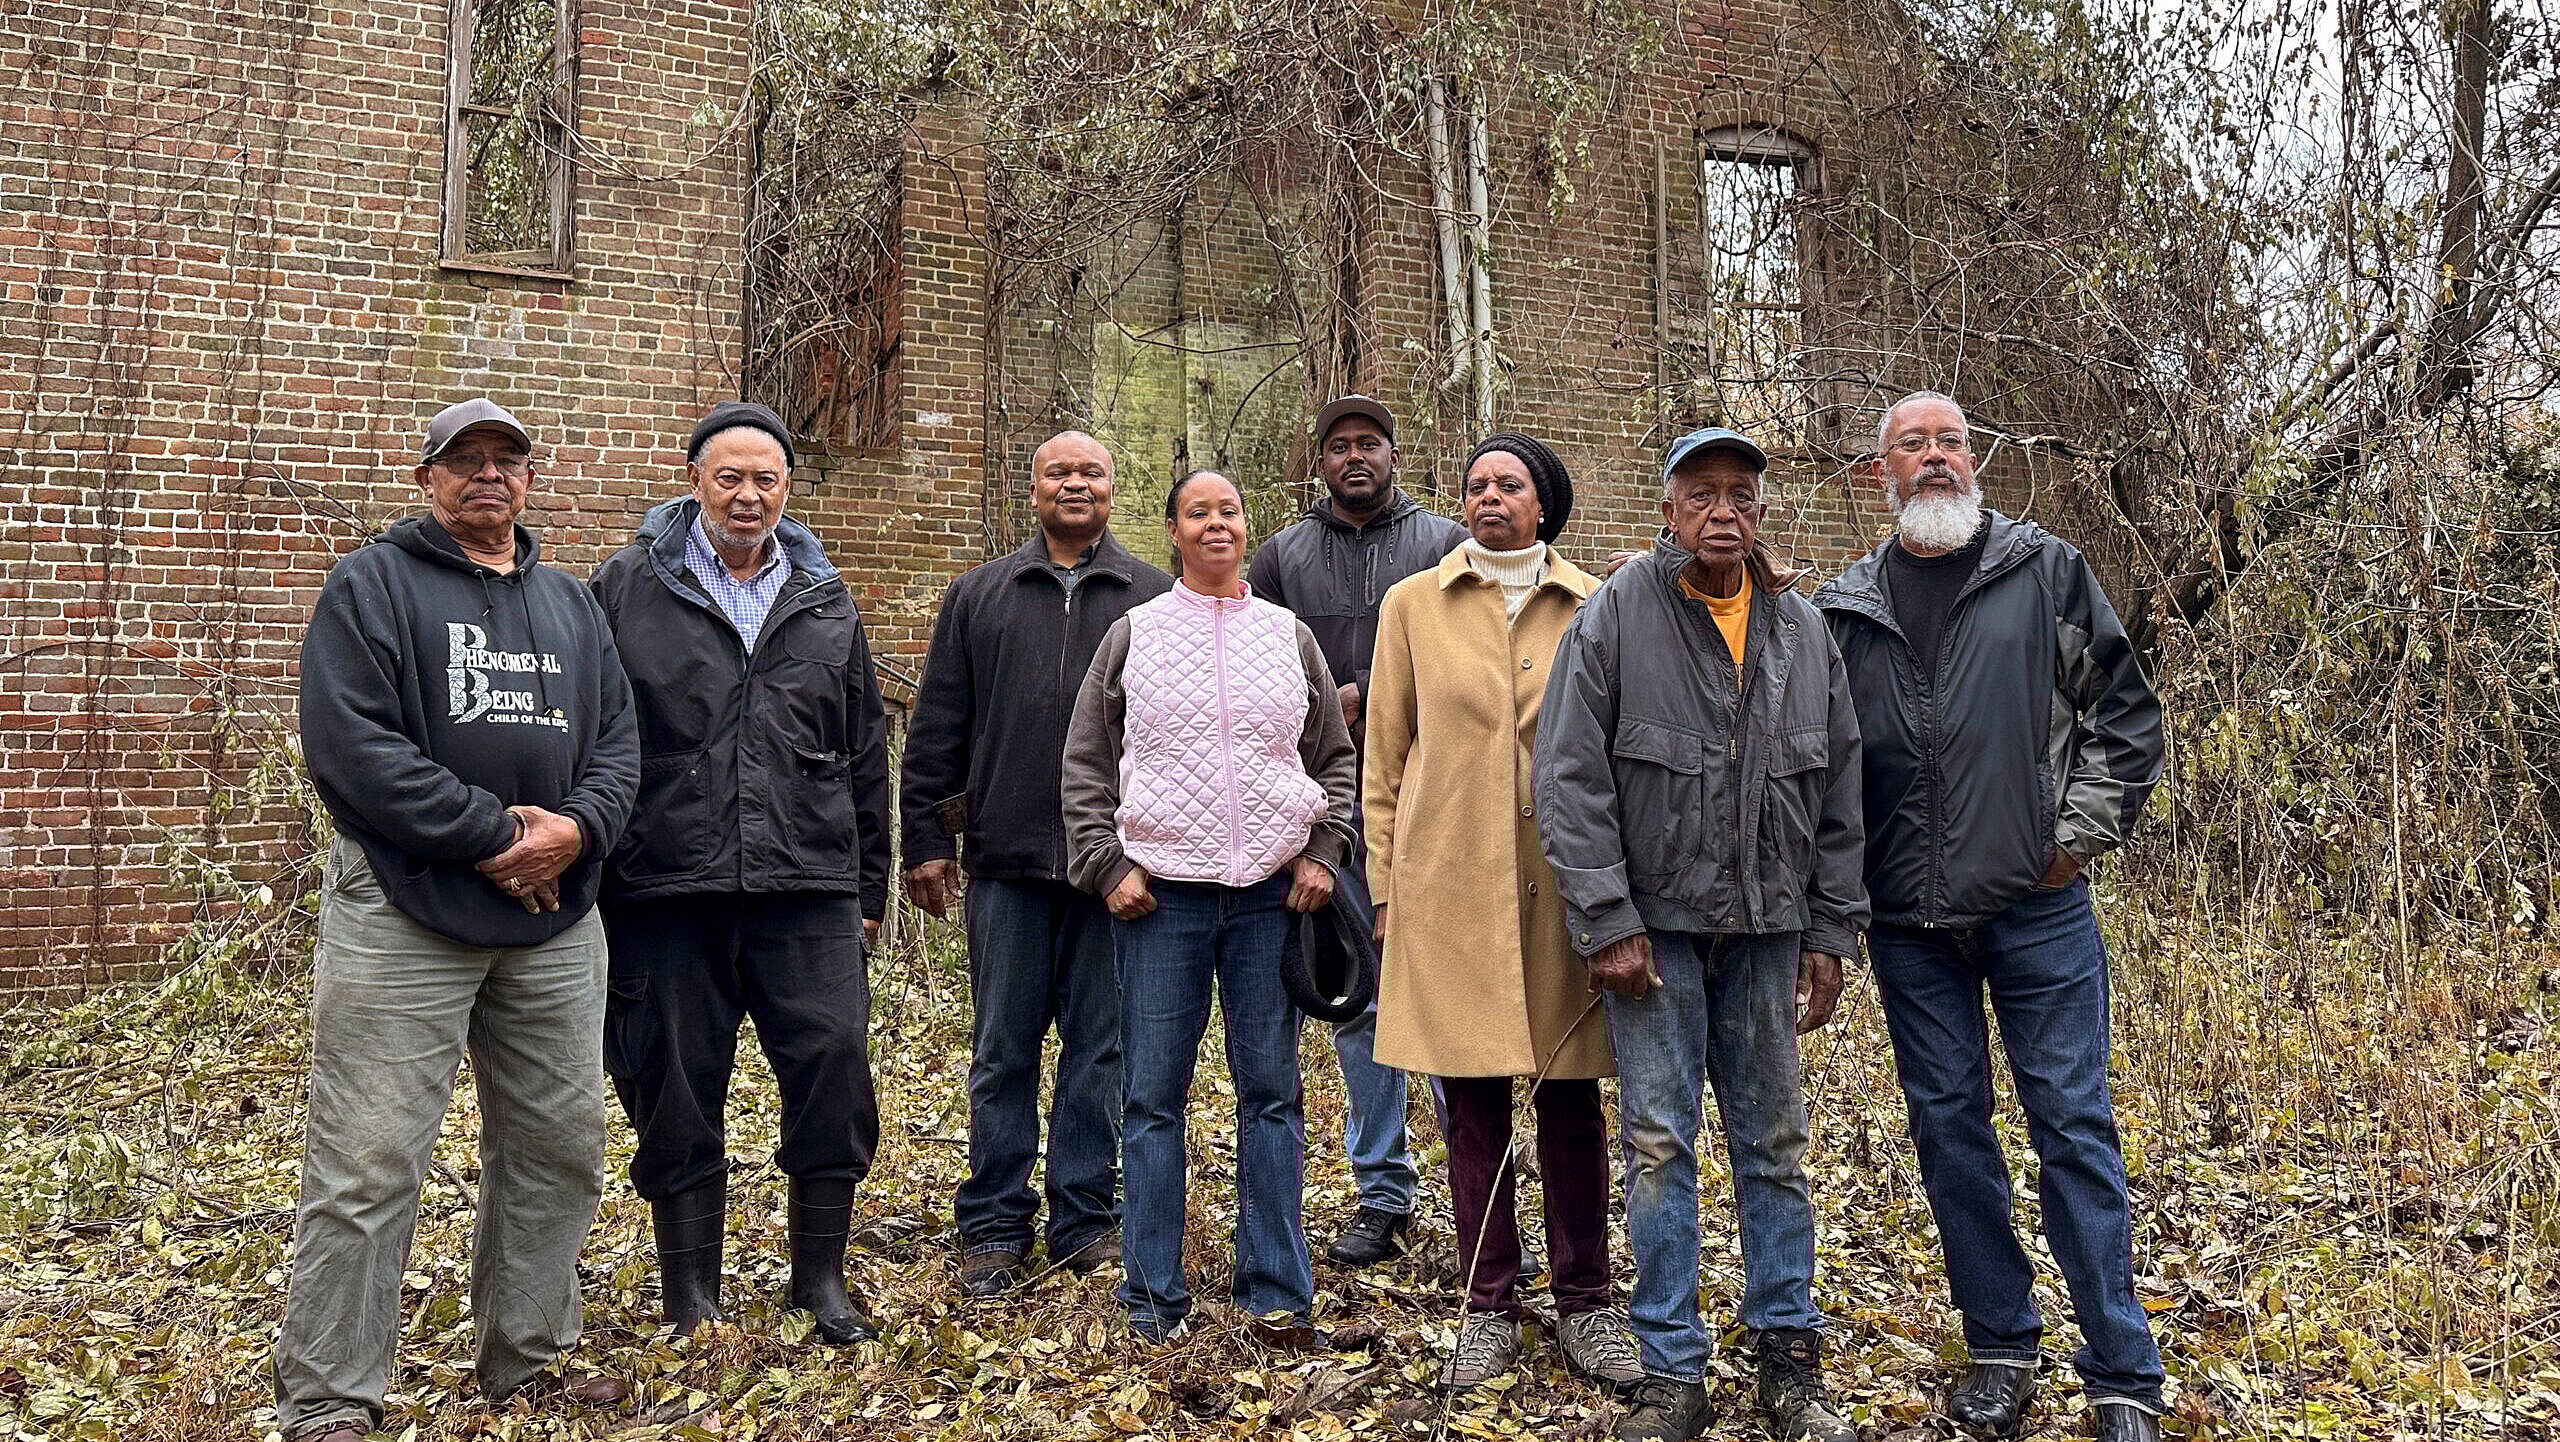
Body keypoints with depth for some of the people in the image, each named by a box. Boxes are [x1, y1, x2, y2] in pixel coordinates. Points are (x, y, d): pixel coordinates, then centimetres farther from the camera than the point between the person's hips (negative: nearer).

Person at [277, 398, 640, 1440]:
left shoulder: (570, 604, 17)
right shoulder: (372, 585, -1)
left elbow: (618, 737, 11)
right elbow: (348, 740, -13)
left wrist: (576, 826, -10)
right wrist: (490, 834, -16)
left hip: (554, 923, 6)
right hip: (404, 915, -6)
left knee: (558, 1150, 12)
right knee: (368, 1167, -5)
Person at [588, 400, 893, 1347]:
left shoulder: (826, 602, 14)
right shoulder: (628, 588, 5)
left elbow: (864, 759, 17)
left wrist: (869, 887, 15)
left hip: (809, 889, 2)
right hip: (667, 890, -2)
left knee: (835, 1073, -2)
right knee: (678, 1094, 6)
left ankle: (821, 1280, 16)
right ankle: (691, 1298, 22)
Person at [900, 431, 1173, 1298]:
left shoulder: (1156, 601, 7)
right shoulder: (979, 598, 10)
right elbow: (936, 731, 9)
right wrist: (927, 838, 4)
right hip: (1008, 863, 1)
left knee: (1100, 1046, 7)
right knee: (1002, 1050, 6)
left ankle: (1085, 1217, 19)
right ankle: (994, 1224, 16)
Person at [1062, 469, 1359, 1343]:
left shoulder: (1289, 636, 10)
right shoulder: (1134, 635, 5)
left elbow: (1337, 759, 15)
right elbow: (1086, 764, 6)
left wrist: (1323, 852, 2)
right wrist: (1106, 866, -3)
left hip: (1273, 892, 1)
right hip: (1160, 893, -1)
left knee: (1271, 1090, 6)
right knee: (1152, 1095, 2)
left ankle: (1277, 1288, 16)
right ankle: (1153, 1294, 13)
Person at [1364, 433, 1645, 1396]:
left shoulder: (1592, 608, 8)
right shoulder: (1414, 605, 7)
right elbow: (1385, 757, 8)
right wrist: (1384, 885, 3)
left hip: (1564, 881, 0)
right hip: (1450, 883, 0)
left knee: (1572, 1098, 5)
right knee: (1473, 1102, 5)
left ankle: (1584, 1304, 19)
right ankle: (1490, 1310, 18)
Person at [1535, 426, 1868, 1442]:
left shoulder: (1804, 631, 8)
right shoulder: (1615, 616, -5)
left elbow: (1838, 796, 11)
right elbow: (1571, 781, -8)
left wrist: (1831, 933, 8)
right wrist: (1608, 925, -12)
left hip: (1766, 931, 3)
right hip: (1653, 927, -3)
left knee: (1773, 1145, 10)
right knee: (1659, 1146, 0)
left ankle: (1790, 1360, 21)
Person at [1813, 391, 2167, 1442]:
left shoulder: (2047, 572, 3)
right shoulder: (1843, 608, 8)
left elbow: (2126, 711, 4)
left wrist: (2080, 835, -3)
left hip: (2036, 909, -2)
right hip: (1908, 923, 3)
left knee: (2072, 1125, 1)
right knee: (1949, 1126, 9)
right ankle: (2001, 1345, 24)